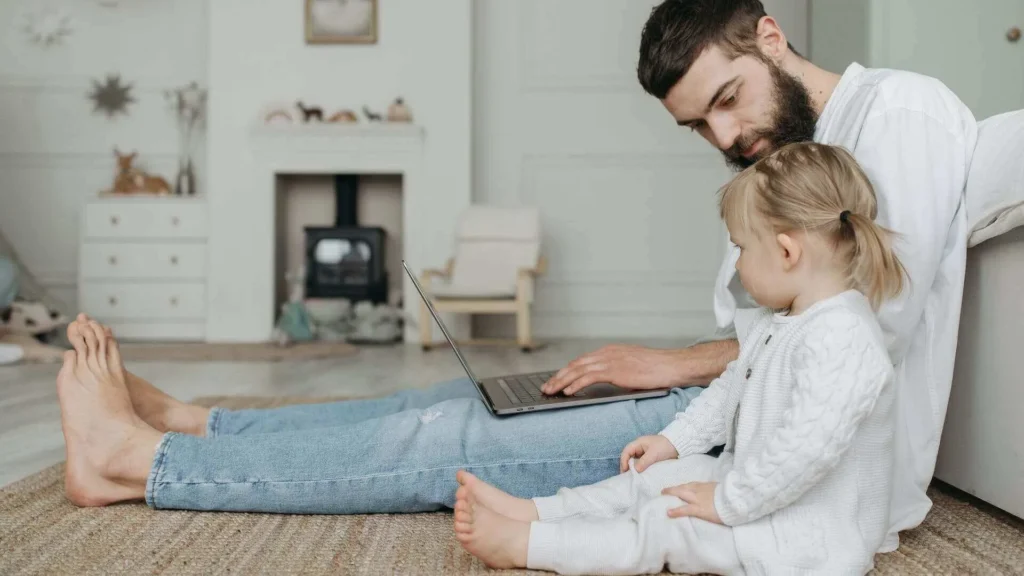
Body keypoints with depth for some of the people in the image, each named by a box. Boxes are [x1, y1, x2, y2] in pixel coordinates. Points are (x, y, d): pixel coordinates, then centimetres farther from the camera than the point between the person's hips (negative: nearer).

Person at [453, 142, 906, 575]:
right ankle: (529, 512, 5)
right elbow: (731, 388, 20)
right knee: (651, 478, 5)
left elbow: (806, 448, -35)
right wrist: (674, 439, 14)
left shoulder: (842, 341, -29)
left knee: (665, 523, -15)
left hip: (811, 537, -10)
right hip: (758, 486, 10)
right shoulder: (776, 321, 8)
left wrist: (727, 502, -26)